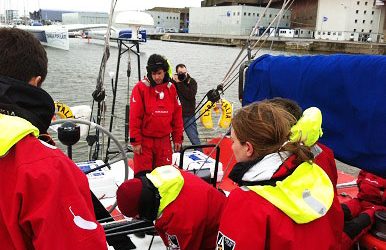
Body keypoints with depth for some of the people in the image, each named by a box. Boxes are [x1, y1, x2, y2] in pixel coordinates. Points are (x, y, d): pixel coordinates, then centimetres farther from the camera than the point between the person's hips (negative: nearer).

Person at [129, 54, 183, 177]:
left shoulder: (171, 88, 5)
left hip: (164, 140, 4)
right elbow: (134, 117, -9)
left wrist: (178, 138, 8)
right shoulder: (141, 87, -7)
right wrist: (135, 141, -11)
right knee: (143, 175, 1)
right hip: (145, 140, -3)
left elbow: (177, 115, 9)